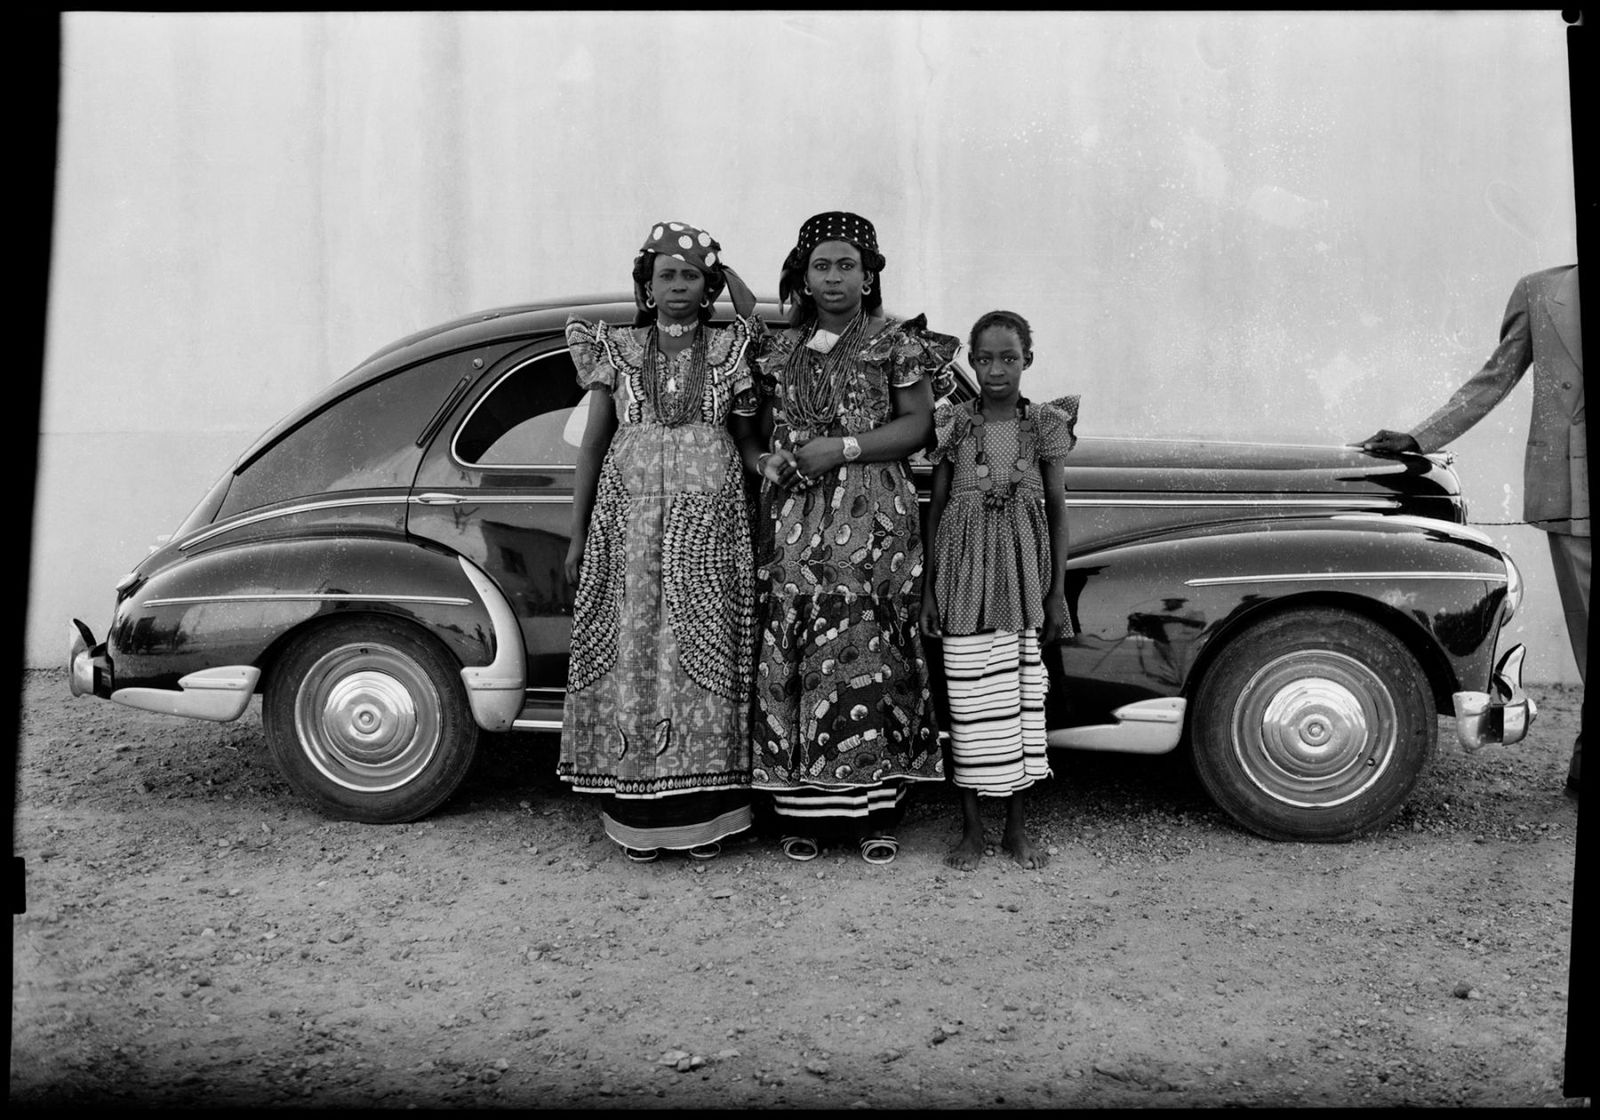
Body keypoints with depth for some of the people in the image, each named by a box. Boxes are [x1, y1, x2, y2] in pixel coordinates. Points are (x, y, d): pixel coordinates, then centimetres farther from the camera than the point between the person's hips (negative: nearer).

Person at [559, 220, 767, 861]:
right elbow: (592, 447, 9)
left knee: (705, 660, -1)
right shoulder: (618, 349, 9)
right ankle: (637, 817, 7)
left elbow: (747, 440, 13)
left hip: (709, 525, 0)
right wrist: (578, 537, 5)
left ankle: (703, 813, 7)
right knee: (631, 657, -1)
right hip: (628, 519, 0)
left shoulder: (732, 349, 9)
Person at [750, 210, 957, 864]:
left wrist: (843, 449, -11)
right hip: (792, 521, 3)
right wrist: (774, 458, 3)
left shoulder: (896, 341, 5)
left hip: (872, 521, -3)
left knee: (869, 652, -5)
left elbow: (917, 426, -2)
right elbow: (764, 427, 23)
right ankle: (802, 811, 7)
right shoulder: (782, 348, 16)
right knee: (790, 656, -1)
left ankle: (875, 813, 3)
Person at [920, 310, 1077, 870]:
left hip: (1024, 576, 1)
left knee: (1022, 697, 5)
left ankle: (1017, 826, 18)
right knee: (969, 699, 1)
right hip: (965, 573, -1)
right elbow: (936, 509, 4)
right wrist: (928, 589, 0)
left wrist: (1058, 591, 1)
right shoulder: (954, 424, 1)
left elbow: (1057, 509, 4)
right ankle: (972, 829, 12)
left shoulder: (1044, 423, 2)